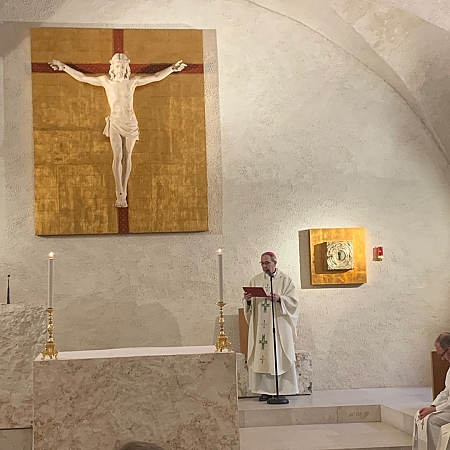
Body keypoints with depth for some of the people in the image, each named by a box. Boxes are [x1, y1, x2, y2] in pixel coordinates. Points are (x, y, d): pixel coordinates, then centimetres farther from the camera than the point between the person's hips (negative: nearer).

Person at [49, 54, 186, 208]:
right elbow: (82, 77, 4)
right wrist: (64, 67, 3)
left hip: (130, 122, 1)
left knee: (127, 156, 5)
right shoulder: (106, 81, -1)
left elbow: (156, 77, 2)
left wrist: (172, 68, -2)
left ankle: (123, 191, 15)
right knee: (117, 156, -13)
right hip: (115, 123, -1)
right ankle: (120, 193, -13)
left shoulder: (133, 81, -1)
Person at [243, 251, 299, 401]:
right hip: (260, 326, 3)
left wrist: (280, 298, -20)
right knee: (262, 356, -1)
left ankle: (282, 389, 3)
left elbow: (293, 301, -4)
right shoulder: (255, 280, 12)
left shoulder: (284, 280, 3)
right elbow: (250, 305, 12)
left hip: (279, 325, -3)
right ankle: (266, 390, 4)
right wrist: (248, 300, -10)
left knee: (280, 356, -2)